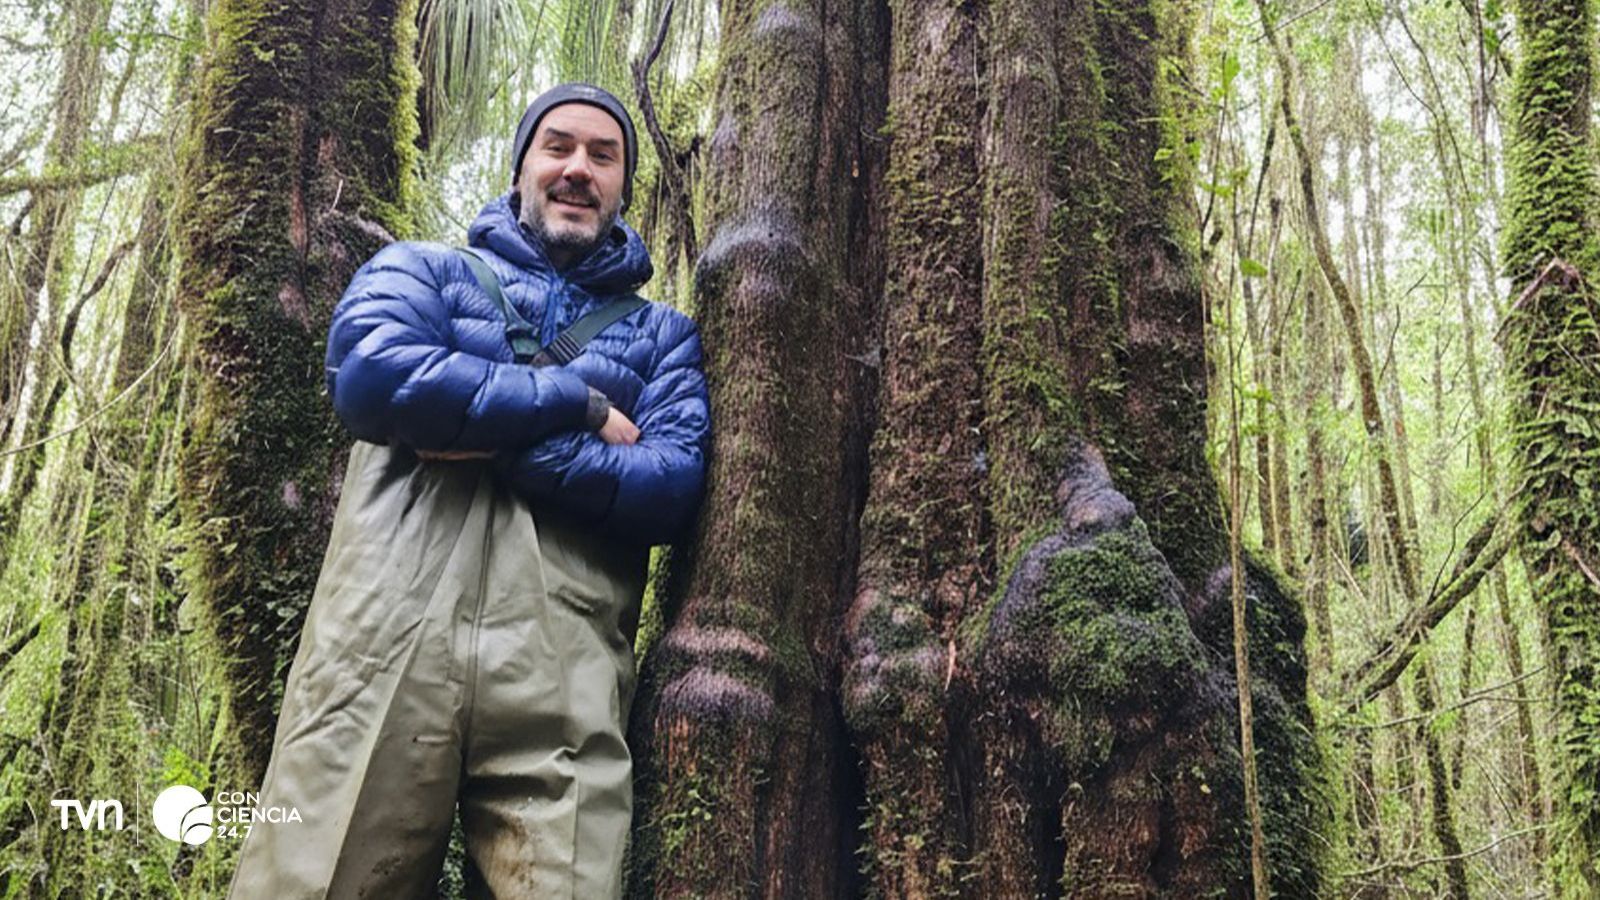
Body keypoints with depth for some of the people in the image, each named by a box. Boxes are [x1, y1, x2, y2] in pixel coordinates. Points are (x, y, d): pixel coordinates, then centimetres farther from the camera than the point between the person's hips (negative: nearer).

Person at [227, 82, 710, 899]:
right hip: (386, 650, 0)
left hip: (565, 681, 1)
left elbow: (671, 489, 2)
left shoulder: (660, 334, 20)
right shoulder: (423, 272, 19)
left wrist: (490, 436, -7)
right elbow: (371, 373, -4)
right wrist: (579, 403, -1)